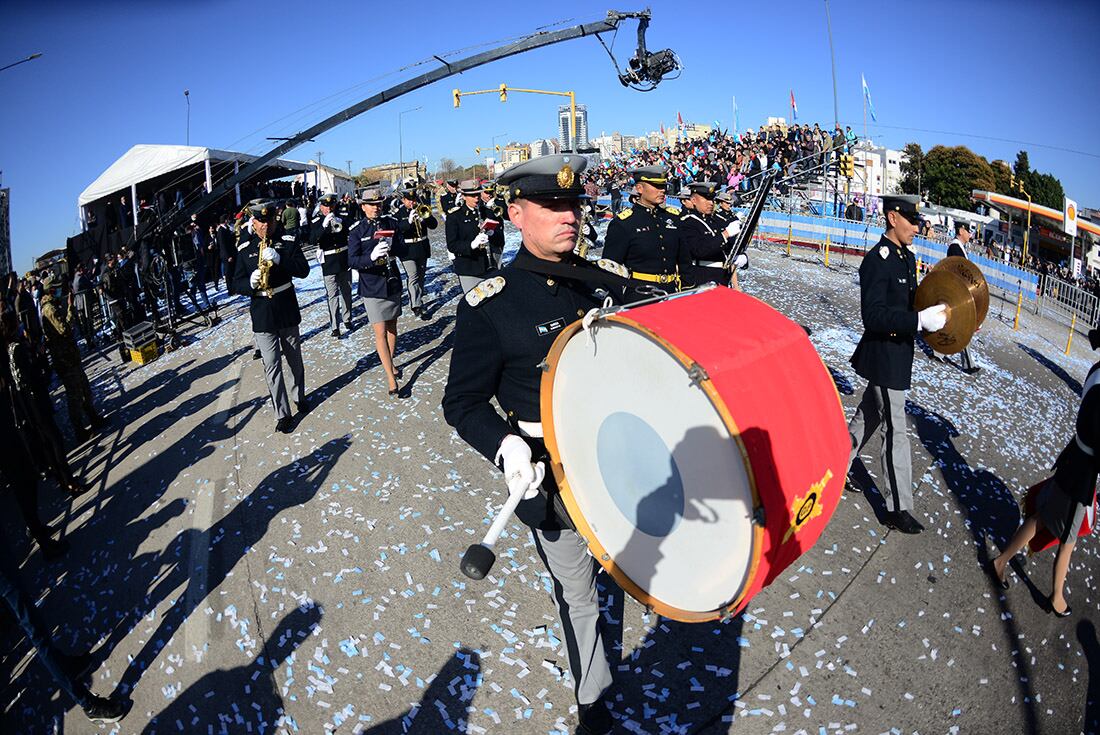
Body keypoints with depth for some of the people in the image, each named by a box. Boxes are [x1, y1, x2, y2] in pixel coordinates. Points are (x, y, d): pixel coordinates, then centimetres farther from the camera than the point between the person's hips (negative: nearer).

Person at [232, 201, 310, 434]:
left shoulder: (288, 241, -2)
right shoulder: (245, 248, 0)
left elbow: (304, 270, -12)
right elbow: (237, 283, 1)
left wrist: (279, 259, -25)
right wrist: (250, 283, -21)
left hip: (287, 310, 1)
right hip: (261, 313, 0)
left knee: (294, 359, 16)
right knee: (272, 366, -2)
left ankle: (299, 396, 39)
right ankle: (282, 414, 4)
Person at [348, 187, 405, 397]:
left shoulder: (391, 224, 3)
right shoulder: (356, 231, -6)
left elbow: (403, 250, 3)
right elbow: (352, 261, -13)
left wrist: (391, 246, -19)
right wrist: (371, 257, -32)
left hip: (393, 282, 4)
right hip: (372, 287, -4)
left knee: (392, 327, 16)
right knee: (380, 332, -6)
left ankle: (390, 364, 37)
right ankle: (391, 379, -4)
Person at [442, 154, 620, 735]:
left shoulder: (601, 281, -1)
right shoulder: (489, 305, -16)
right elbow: (463, 401, -12)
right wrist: (506, 448, -28)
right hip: (553, 477, -4)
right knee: (577, 594, 15)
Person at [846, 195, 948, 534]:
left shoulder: (908, 257, 9)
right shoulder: (876, 260, -20)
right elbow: (873, 316, -27)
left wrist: (934, 312, 1)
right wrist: (921, 320, -33)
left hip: (898, 353, 9)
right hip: (884, 357, -9)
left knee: (868, 417, 21)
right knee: (896, 432, -1)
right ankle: (898, 508, 12)